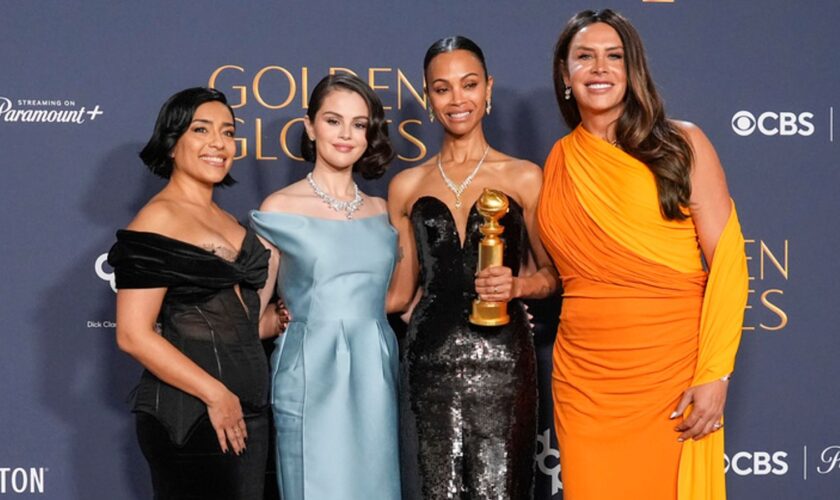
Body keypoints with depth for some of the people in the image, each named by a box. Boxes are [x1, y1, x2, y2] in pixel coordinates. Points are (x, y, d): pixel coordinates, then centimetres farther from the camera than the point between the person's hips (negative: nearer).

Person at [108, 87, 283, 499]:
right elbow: (134, 334, -15)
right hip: (190, 414, -7)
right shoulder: (158, 219, -8)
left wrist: (283, 317, 6)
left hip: (247, 412, 8)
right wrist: (214, 393, -16)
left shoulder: (227, 222, 16)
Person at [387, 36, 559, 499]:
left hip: (501, 359, -2)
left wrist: (517, 285, -12)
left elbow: (552, 273, 9)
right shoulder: (407, 186, 10)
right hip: (430, 359, 2)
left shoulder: (524, 178, 4)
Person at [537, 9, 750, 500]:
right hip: (586, 377, 3)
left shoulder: (681, 144, -2)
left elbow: (727, 259, -7)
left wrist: (715, 374, -14)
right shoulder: (559, 163, 8)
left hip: (674, 368, -2)